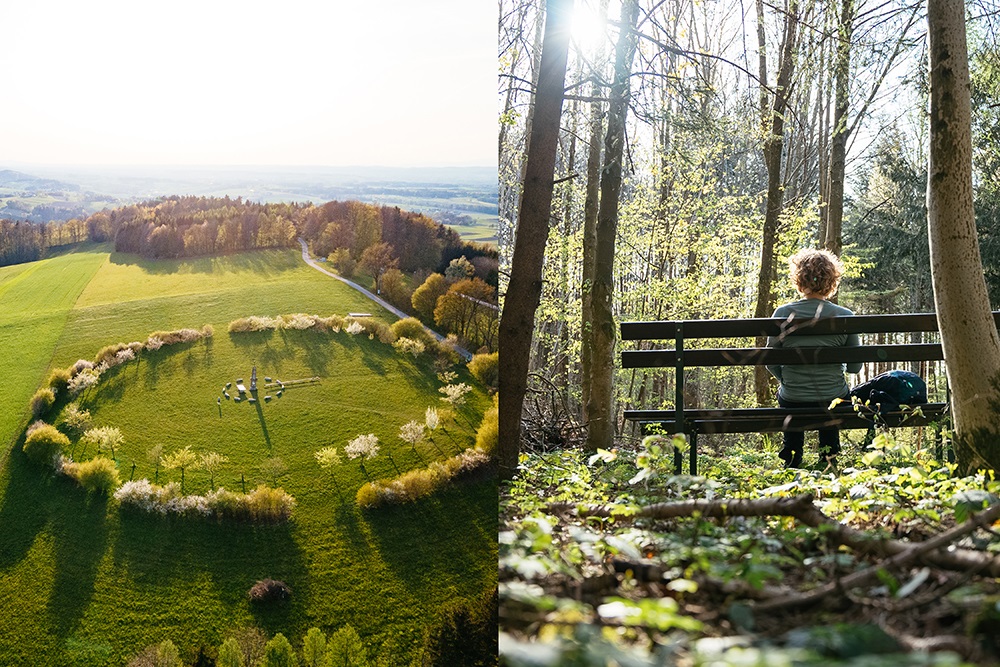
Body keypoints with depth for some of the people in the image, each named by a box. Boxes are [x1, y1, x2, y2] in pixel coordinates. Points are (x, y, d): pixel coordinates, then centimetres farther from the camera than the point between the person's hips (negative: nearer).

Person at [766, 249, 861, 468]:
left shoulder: (783, 313, -11)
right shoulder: (845, 316, -10)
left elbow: (771, 363, -4)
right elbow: (855, 367, -2)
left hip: (793, 402, 0)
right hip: (834, 402, 1)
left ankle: (791, 466, 40)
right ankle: (829, 464, 43)